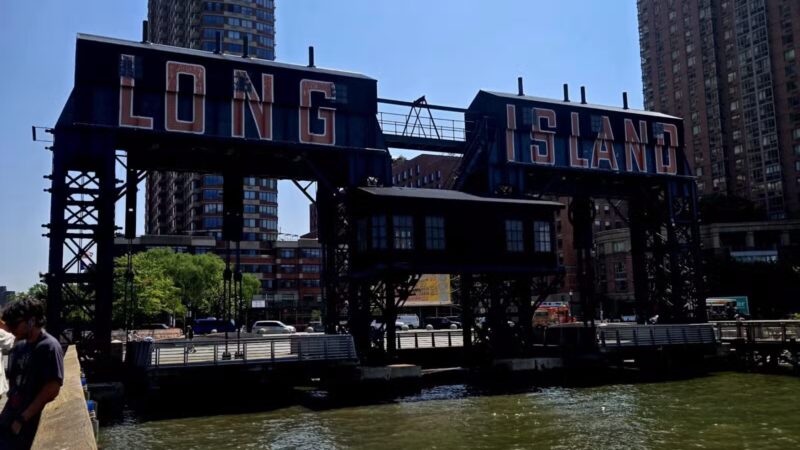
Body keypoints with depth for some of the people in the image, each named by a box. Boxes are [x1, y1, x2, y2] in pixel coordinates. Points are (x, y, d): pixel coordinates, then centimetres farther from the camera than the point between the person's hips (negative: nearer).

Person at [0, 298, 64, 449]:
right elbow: (13, 382, 18)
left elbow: (52, 389, -16)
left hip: (31, 426, -7)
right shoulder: (18, 347, 11)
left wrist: (22, 419, -14)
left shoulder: (49, 347, -12)